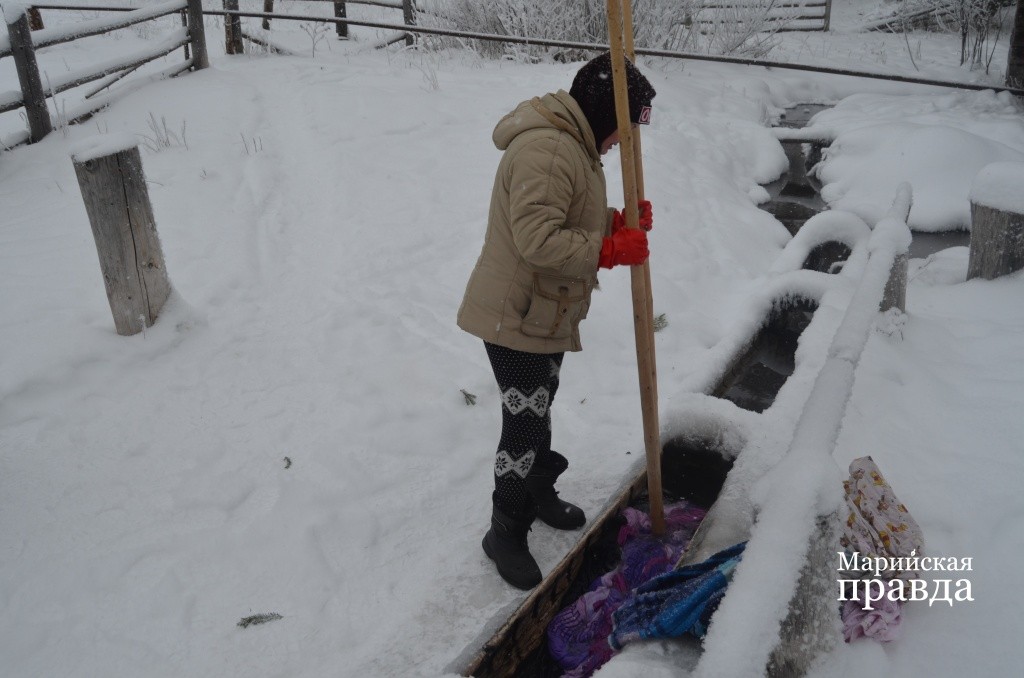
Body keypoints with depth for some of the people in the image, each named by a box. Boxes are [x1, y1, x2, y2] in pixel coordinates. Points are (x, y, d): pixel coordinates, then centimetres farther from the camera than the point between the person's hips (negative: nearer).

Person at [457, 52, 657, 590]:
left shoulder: (574, 146, 11)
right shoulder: (545, 149, -25)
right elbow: (538, 238, -32)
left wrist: (618, 222, -2)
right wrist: (609, 250, -28)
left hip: (548, 313, 10)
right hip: (514, 316, -10)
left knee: (539, 410, 23)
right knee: (524, 421, -3)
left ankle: (538, 491, 43)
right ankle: (506, 531, 13)